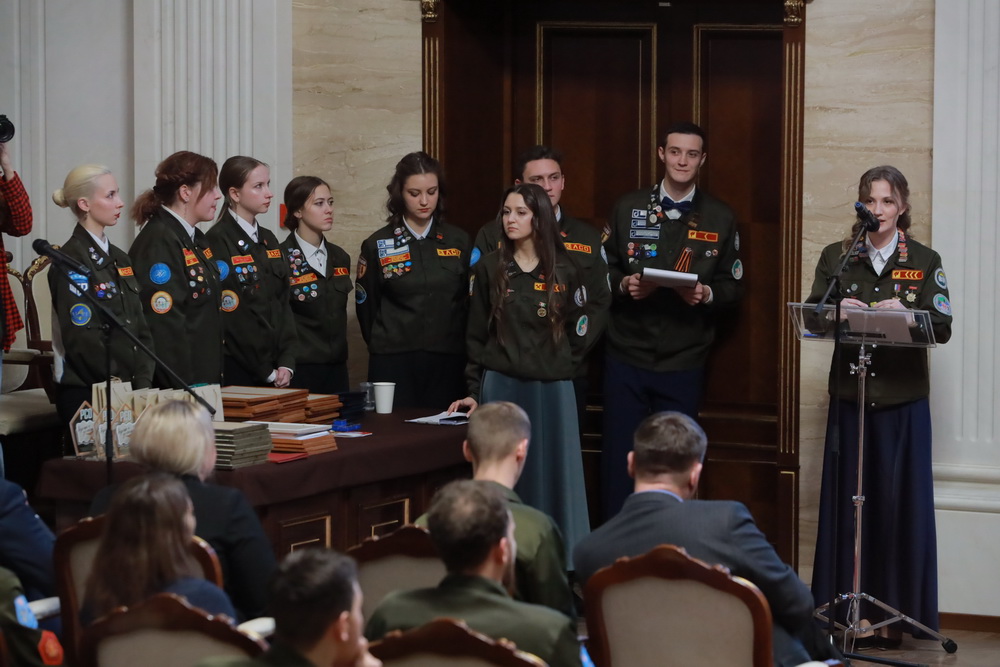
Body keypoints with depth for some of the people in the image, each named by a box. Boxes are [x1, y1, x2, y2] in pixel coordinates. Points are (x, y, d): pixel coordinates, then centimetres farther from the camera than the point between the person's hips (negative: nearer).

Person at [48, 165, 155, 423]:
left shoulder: (119, 259, 15)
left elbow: (141, 329, 14)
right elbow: (81, 338, -17)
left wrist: (143, 381, -1)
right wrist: (120, 389, -17)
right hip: (84, 394, -7)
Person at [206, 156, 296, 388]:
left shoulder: (268, 240, 14)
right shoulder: (217, 241, -10)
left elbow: (283, 302, 13)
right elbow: (230, 316, -14)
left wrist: (286, 363, 1)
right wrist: (266, 372, -12)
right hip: (237, 371, -7)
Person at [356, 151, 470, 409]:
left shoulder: (459, 241, 7)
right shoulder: (377, 245, 3)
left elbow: (470, 301, 11)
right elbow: (366, 306, 9)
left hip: (448, 361, 1)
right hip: (394, 363, -1)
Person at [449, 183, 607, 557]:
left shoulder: (566, 270, 2)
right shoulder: (489, 269, 3)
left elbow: (583, 327, 10)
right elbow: (476, 335, 5)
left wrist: (567, 360, 0)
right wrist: (474, 391, 1)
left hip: (552, 389, 0)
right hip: (501, 386, 0)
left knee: (553, 478, 2)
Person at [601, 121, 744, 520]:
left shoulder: (720, 219, 6)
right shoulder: (628, 209, 5)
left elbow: (733, 287, 7)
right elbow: (603, 268, 8)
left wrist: (707, 294, -13)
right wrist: (624, 285, -12)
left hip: (684, 363, 0)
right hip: (627, 356, 0)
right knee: (620, 458, 0)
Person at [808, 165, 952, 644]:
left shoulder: (925, 262, 4)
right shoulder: (836, 257, 9)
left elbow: (942, 328, -5)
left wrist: (905, 314, -22)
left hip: (903, 398, -1)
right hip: (849, 394, 1)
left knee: (900, 504, -1)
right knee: (846, 501, 1)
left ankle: (895, 613, 5)